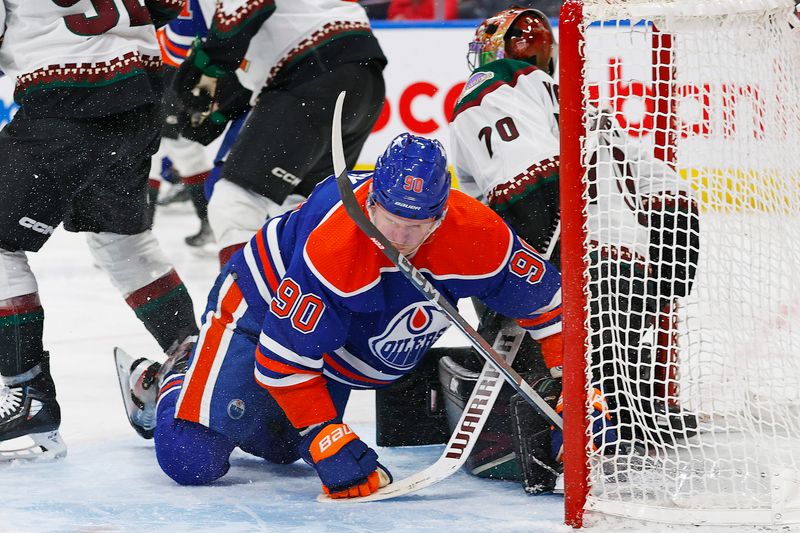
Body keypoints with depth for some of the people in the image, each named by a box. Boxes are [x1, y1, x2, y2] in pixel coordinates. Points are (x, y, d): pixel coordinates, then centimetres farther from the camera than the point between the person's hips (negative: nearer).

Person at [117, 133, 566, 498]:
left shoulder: (479, 237, -30)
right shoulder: (333, 247, -42)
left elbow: (546, 299, -14)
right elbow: (284, 359, -34)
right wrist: (331, 444, -34)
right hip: (264, 303, -6)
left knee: (280, 446, 20)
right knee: (194, 459, -13)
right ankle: (175, 384, 19)